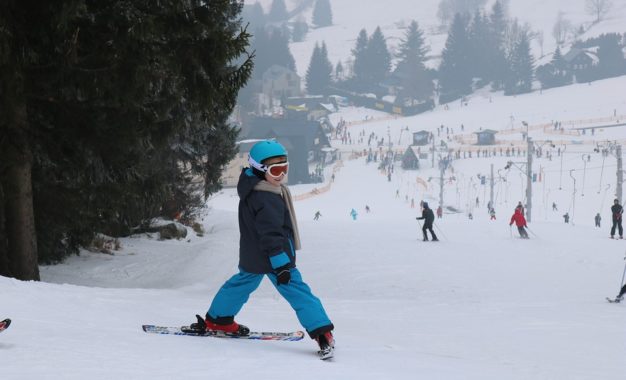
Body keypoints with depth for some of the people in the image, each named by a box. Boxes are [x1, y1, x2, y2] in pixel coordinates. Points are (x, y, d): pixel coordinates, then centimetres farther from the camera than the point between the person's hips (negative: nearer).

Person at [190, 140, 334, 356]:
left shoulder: (251, 189, 8)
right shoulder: (267, 198, -25)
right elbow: (271, 233, -29)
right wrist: (281, 264, -30)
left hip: (251, 256, 9)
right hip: (272, 257, -9)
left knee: (243, 282, 28)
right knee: (297, 291, -10)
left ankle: (218, 319, 39)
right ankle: (321, 332, -17)